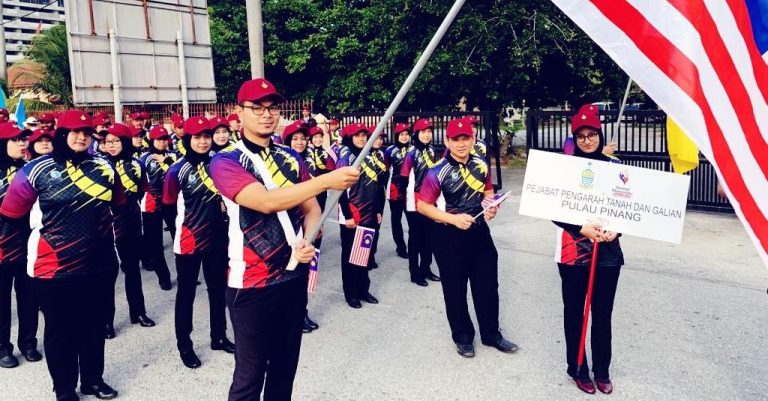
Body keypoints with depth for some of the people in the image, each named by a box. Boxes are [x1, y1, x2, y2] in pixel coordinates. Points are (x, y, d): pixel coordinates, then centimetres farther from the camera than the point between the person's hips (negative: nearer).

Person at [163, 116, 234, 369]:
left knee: (218, 288, 15)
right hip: (188, 241, -4)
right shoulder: (178, 170, -11)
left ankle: (219, 337, 32)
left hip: (217, 238, 5)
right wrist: (188, 221, 2)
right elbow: (169, 206, -4)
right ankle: (184, 345, 21)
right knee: (186, 293, 7)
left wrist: (223, 206, -2)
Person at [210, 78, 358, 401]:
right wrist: (327, 180, -35)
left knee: (286, 367, 19)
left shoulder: (291, 157, 8)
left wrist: (310, 241, -12)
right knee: (250, 375, 6)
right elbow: (266, 201, -28)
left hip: (295, 277, 6)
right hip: (252, 284, -6)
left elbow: (311, 208, 9)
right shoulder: (225, 162, -12)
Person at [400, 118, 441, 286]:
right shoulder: (412, 153, -15)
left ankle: (426, 269, 29)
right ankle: (415, 273, 16)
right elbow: (404, 176, -15)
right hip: (414, 201, -6)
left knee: (428, 235, 15)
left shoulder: (431, 151, 6)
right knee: (415, 236, 5)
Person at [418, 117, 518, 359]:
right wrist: (453, 219, -20)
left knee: (488, 284, 13)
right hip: (449, 236, -5)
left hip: (479, 231, 5)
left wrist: (491, 207, -6)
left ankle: (491, 334, 33)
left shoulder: (481, 165, 0)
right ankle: (463, 337, 29)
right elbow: (422, 206, -13)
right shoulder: (438, 172, -16)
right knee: (455, 288, 9)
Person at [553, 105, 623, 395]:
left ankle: (602, 371, 30)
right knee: (574, 312, 10)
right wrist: (582, 229, -19)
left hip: (608, 252, 2)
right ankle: (578, 369, 28)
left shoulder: (614, 166, 1)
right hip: (573, 252, -2)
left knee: (603, 314, 12)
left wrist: (616, 230, -12)